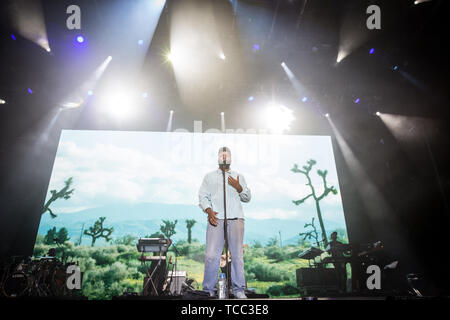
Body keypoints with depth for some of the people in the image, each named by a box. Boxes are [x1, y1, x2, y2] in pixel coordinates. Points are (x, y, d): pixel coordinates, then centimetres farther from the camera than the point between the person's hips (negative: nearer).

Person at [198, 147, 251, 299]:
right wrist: (208, 210, -8)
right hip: (216, 219, -1)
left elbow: (247, 197, 16)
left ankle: (238, 289, 10)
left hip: (236, 219, 1)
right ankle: (209, 290, 4)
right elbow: (203, 196, 10)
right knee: (211, 255, -7)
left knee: (237, 255, 0)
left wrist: (239, 187, -3)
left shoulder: (239, 177, 21)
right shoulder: (209, 176, 18)